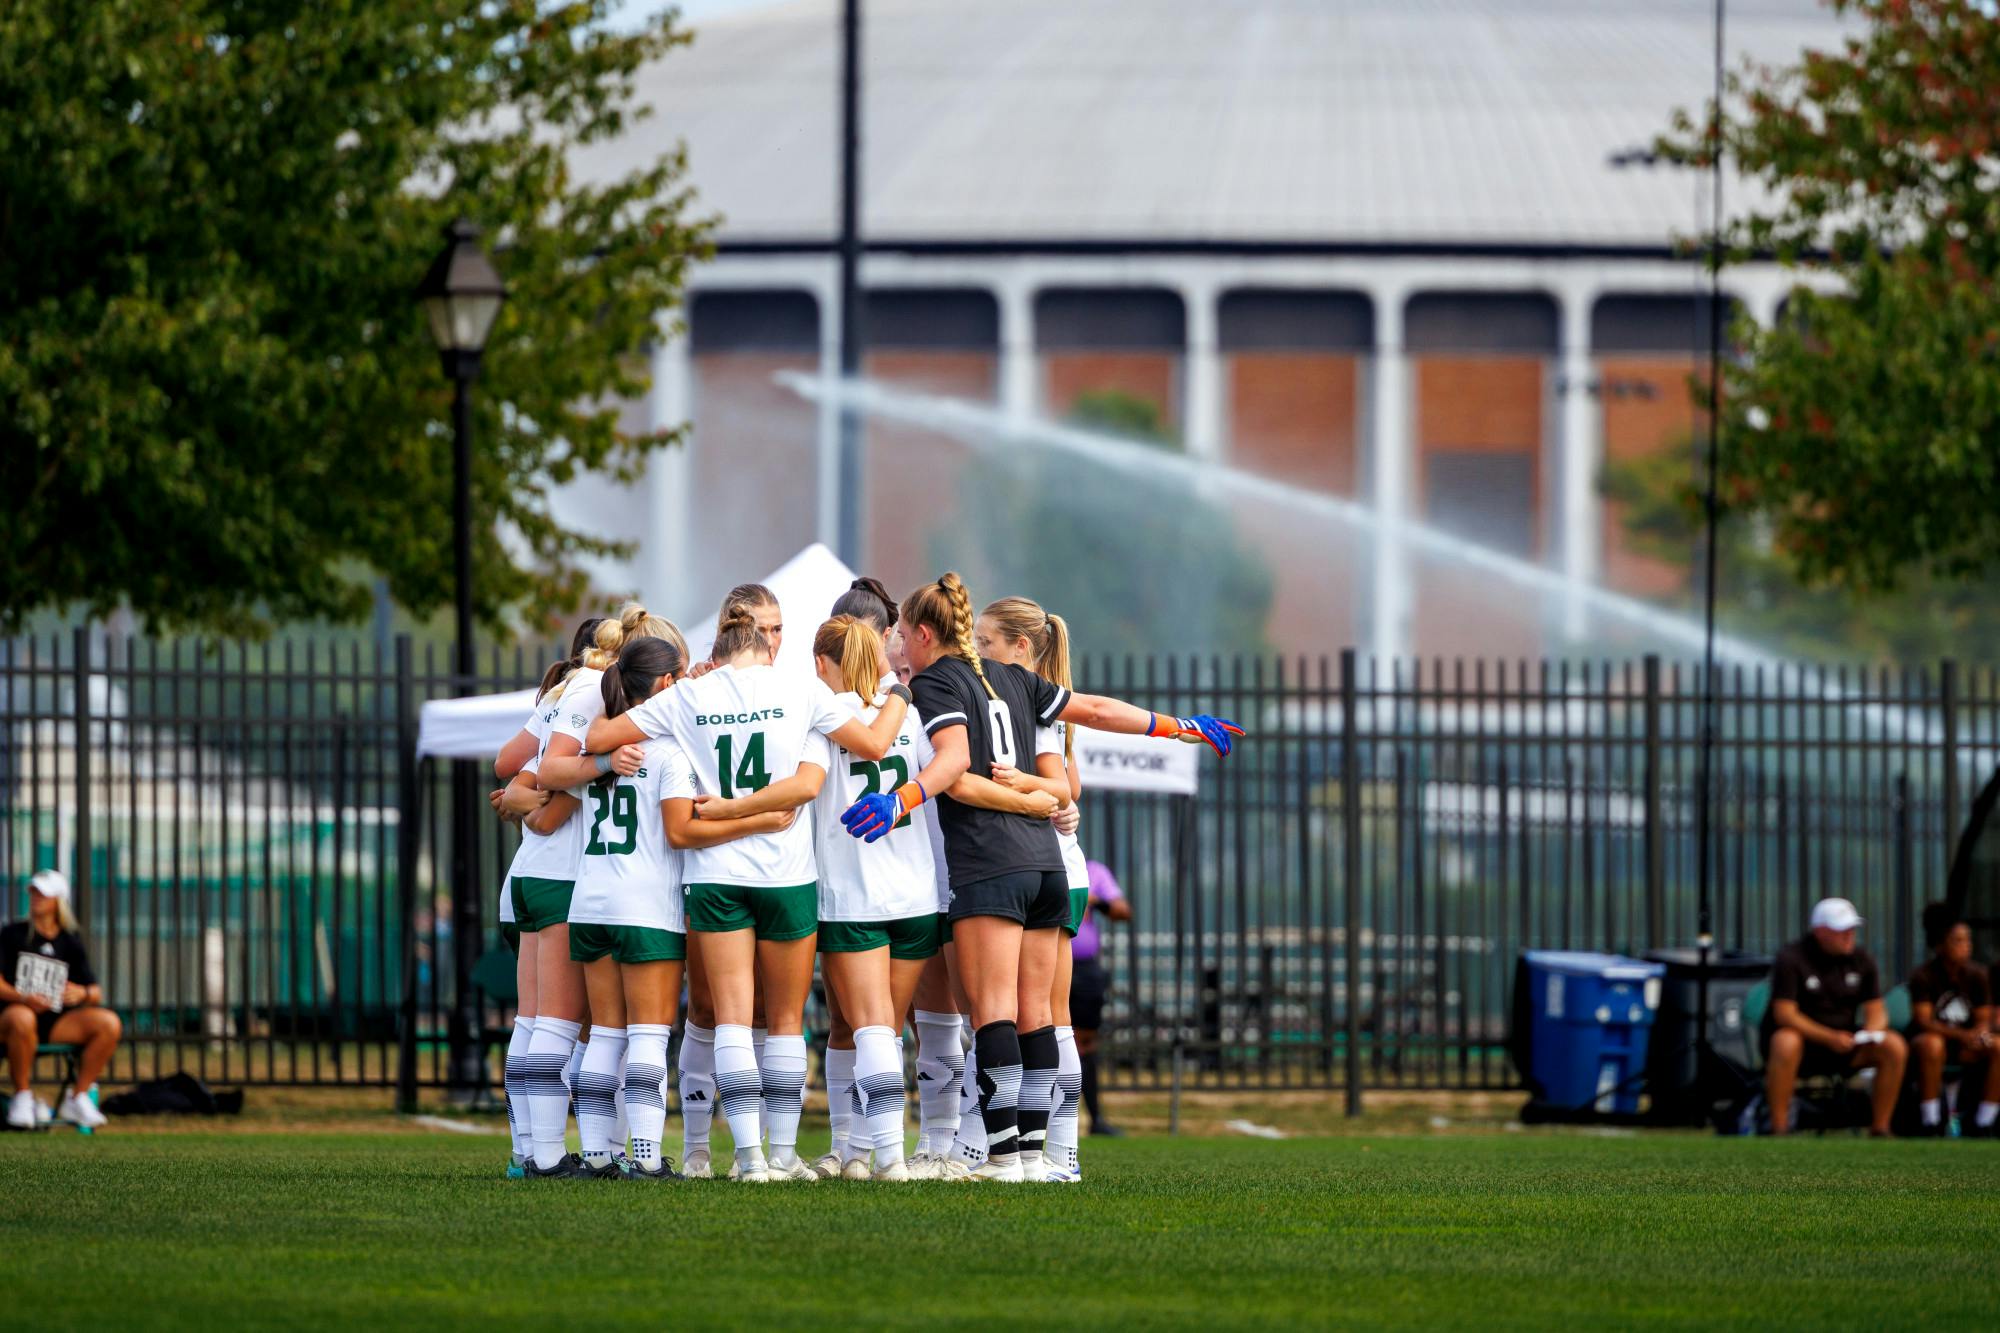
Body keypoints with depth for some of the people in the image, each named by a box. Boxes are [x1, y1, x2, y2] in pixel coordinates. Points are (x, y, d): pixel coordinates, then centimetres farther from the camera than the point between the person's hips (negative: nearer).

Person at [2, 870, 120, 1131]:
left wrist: (82, 993, -15)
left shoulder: (70, 942, 14)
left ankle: (77, 1098, -12)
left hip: (58, 1020, 4)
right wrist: (22, 997, -25)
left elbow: (96, 994, 10)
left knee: (110, 1023, -20)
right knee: (21, 1019, -41)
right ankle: (22, 1097, -24)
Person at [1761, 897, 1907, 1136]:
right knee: (1786, 1042, -40)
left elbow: (1876, 1010, 5)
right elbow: (1784, 1013, -21)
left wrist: (1871, 1031, -21)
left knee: (1894, 1046, -18)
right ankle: (1779, 1129, -32)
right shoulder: (1791, 959, -13)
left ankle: (1880, 1129, -11)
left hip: (1843, 1043, 5)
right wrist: (1829, 1038, -30)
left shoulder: (1860, 960, 4)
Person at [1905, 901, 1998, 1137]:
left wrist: (1980, 1034, -25)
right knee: (1932, 1044, -39)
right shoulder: (1923, 977, -13)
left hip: (1964, 1047, 4)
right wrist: (1962, 1035, -34)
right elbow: (1923, 1020, -22)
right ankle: (1931, 1126, -34)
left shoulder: (1976, 975, 0)